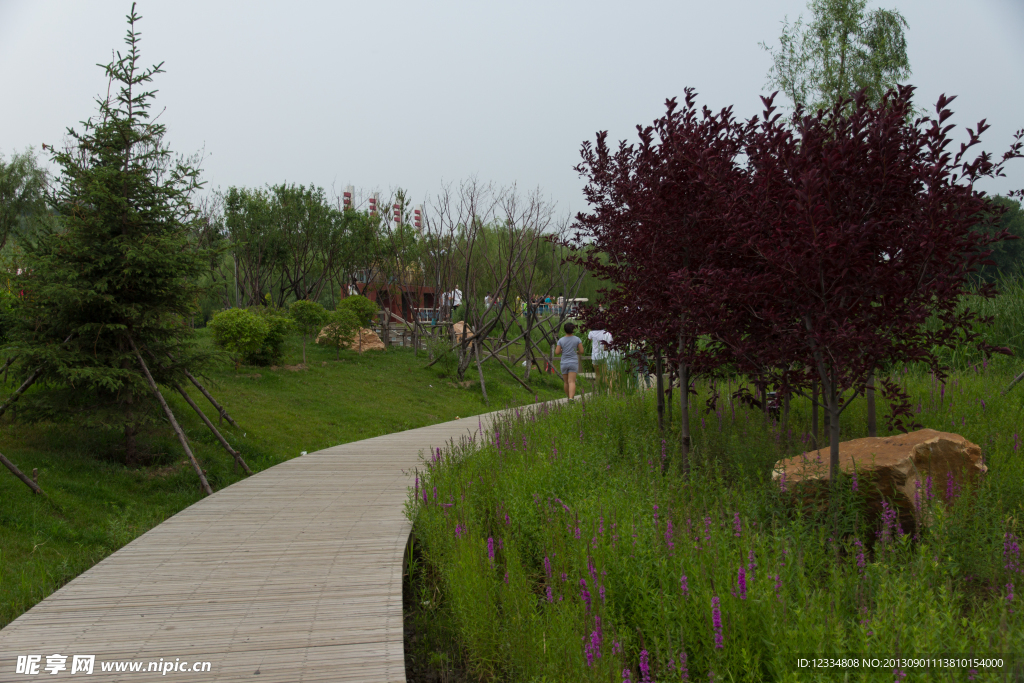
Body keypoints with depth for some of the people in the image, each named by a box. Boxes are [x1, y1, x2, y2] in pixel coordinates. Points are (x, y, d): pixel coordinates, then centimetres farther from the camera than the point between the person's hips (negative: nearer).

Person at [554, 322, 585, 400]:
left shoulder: (561, 340, -2)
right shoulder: (577, 339, -4)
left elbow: (557, 353, -5)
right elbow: (581, 351, -4)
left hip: (564, 363, 1)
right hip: (573, 363, -1)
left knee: (566, 382, 17)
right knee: (572, 382, -11)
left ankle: (569, 397, 29)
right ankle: (571, 398, -29)